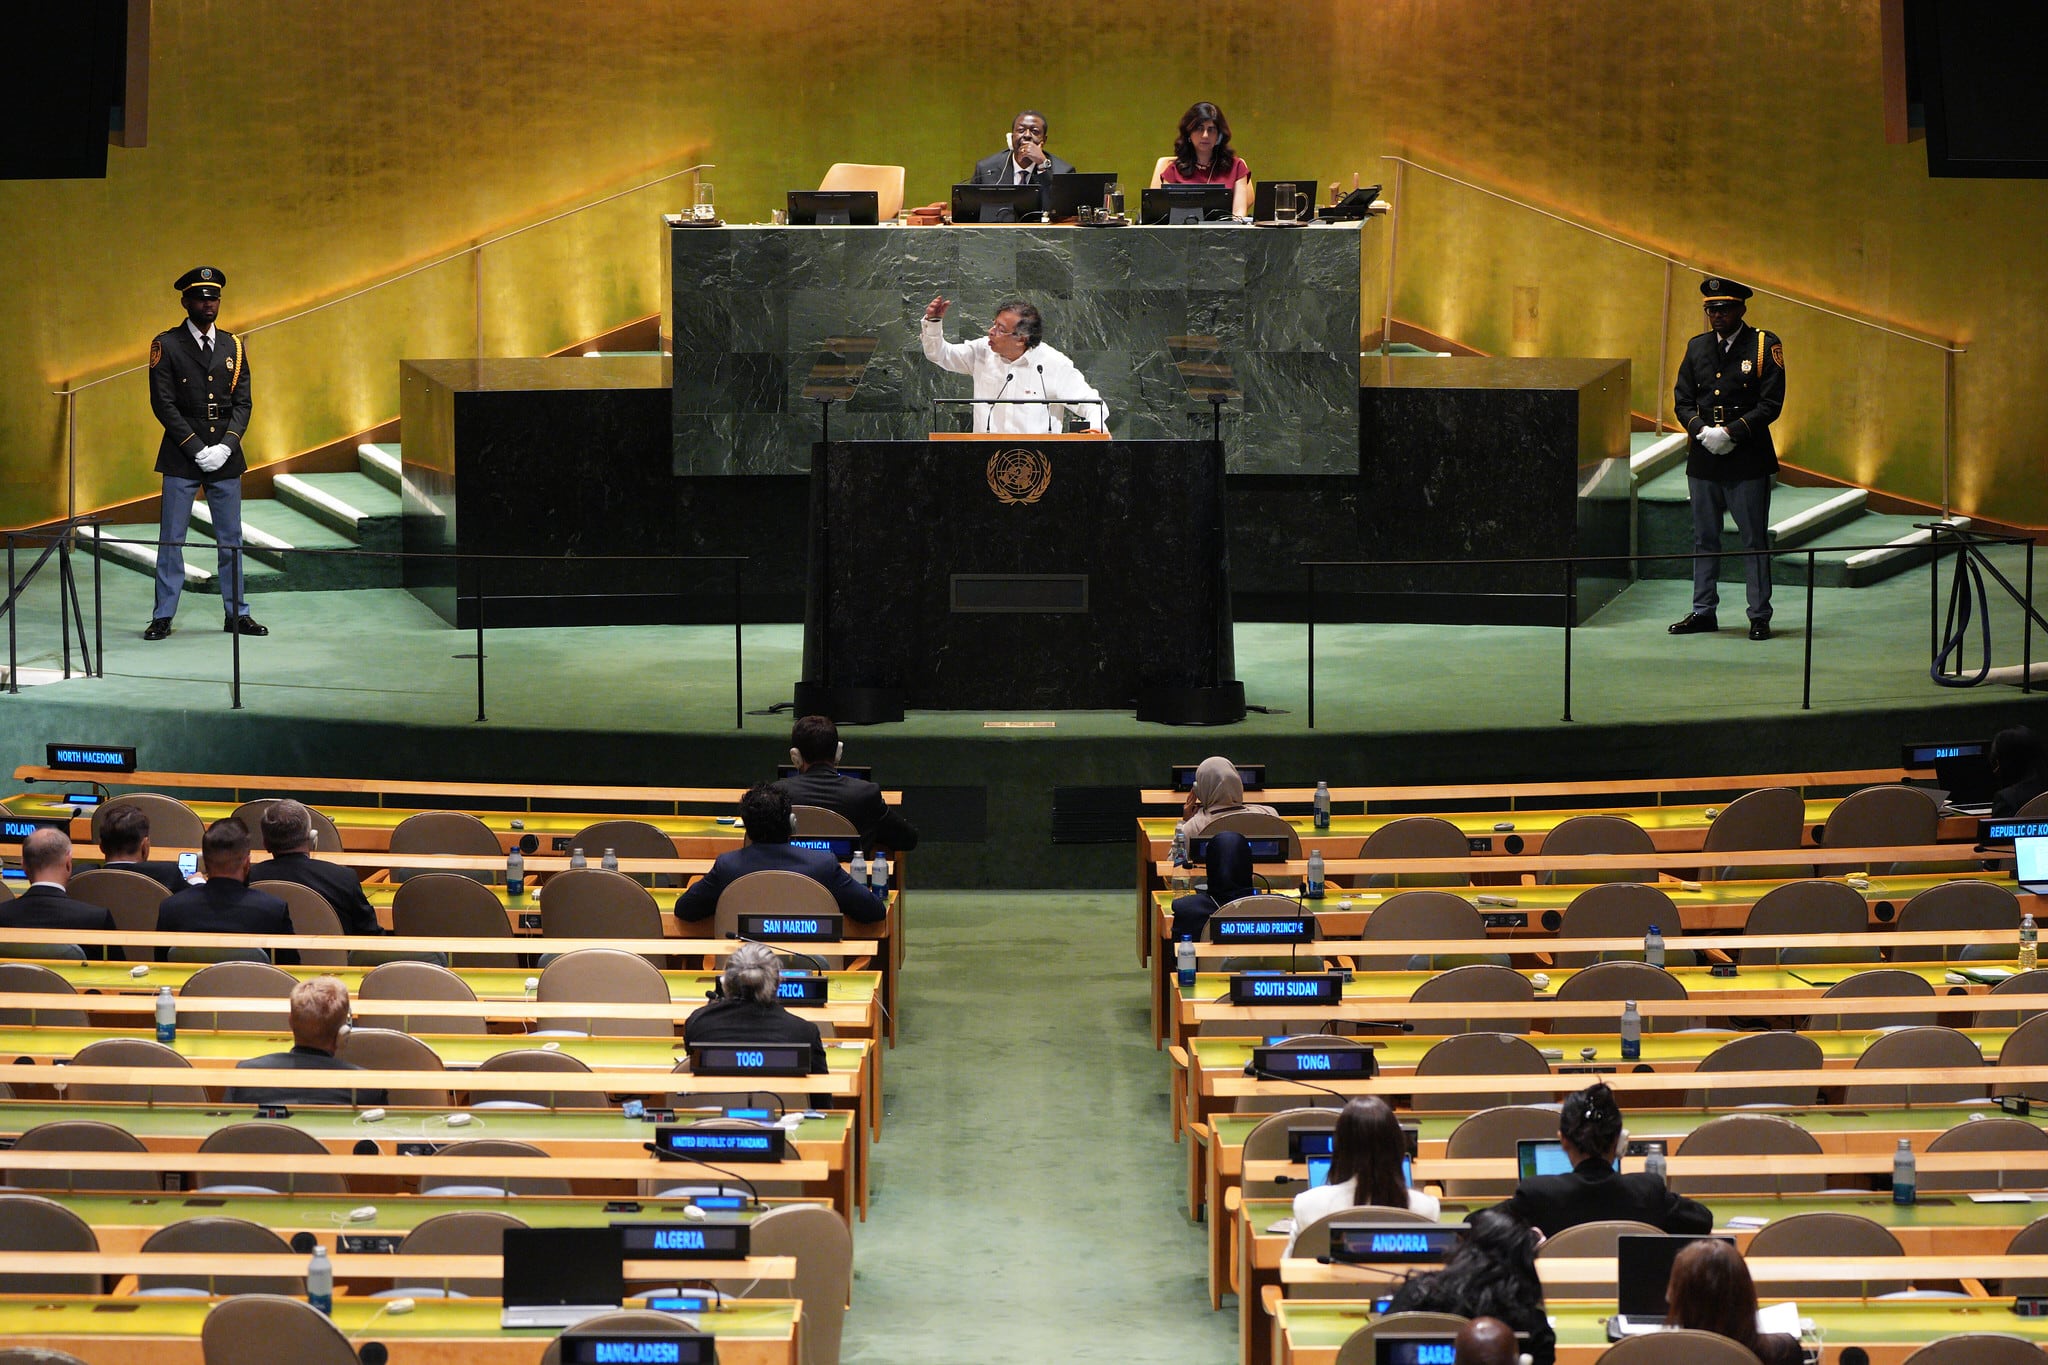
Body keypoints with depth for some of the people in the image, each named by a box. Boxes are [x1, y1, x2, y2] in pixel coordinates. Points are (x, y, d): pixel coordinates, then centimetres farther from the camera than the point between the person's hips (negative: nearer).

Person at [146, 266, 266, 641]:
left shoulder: (233, 347, 10)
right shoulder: (166, 345, -2)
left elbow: (242, 403, 8)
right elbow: (163, 403, -7)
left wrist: (225, 446, -8)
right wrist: (197, 449, -13)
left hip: (225, 457, 3)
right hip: (181, 458, -3)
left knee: (231, 539, 8)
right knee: (171, 539, 0)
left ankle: (237, 613, 15)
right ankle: (163, 616, 5)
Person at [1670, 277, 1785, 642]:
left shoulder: (1765, 346, -2)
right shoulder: (1697, 347, 11)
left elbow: (1771, 403, -7)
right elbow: (1682, 400, 10)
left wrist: (1730, 432, -15)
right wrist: (1702, 431, -9)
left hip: (1747, 458, -4)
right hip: (1703, 460, 4)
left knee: (1754, 540, 1)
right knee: (1704, 539, 10)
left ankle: (1759, 616, 6)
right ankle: (1703, 612, 18)